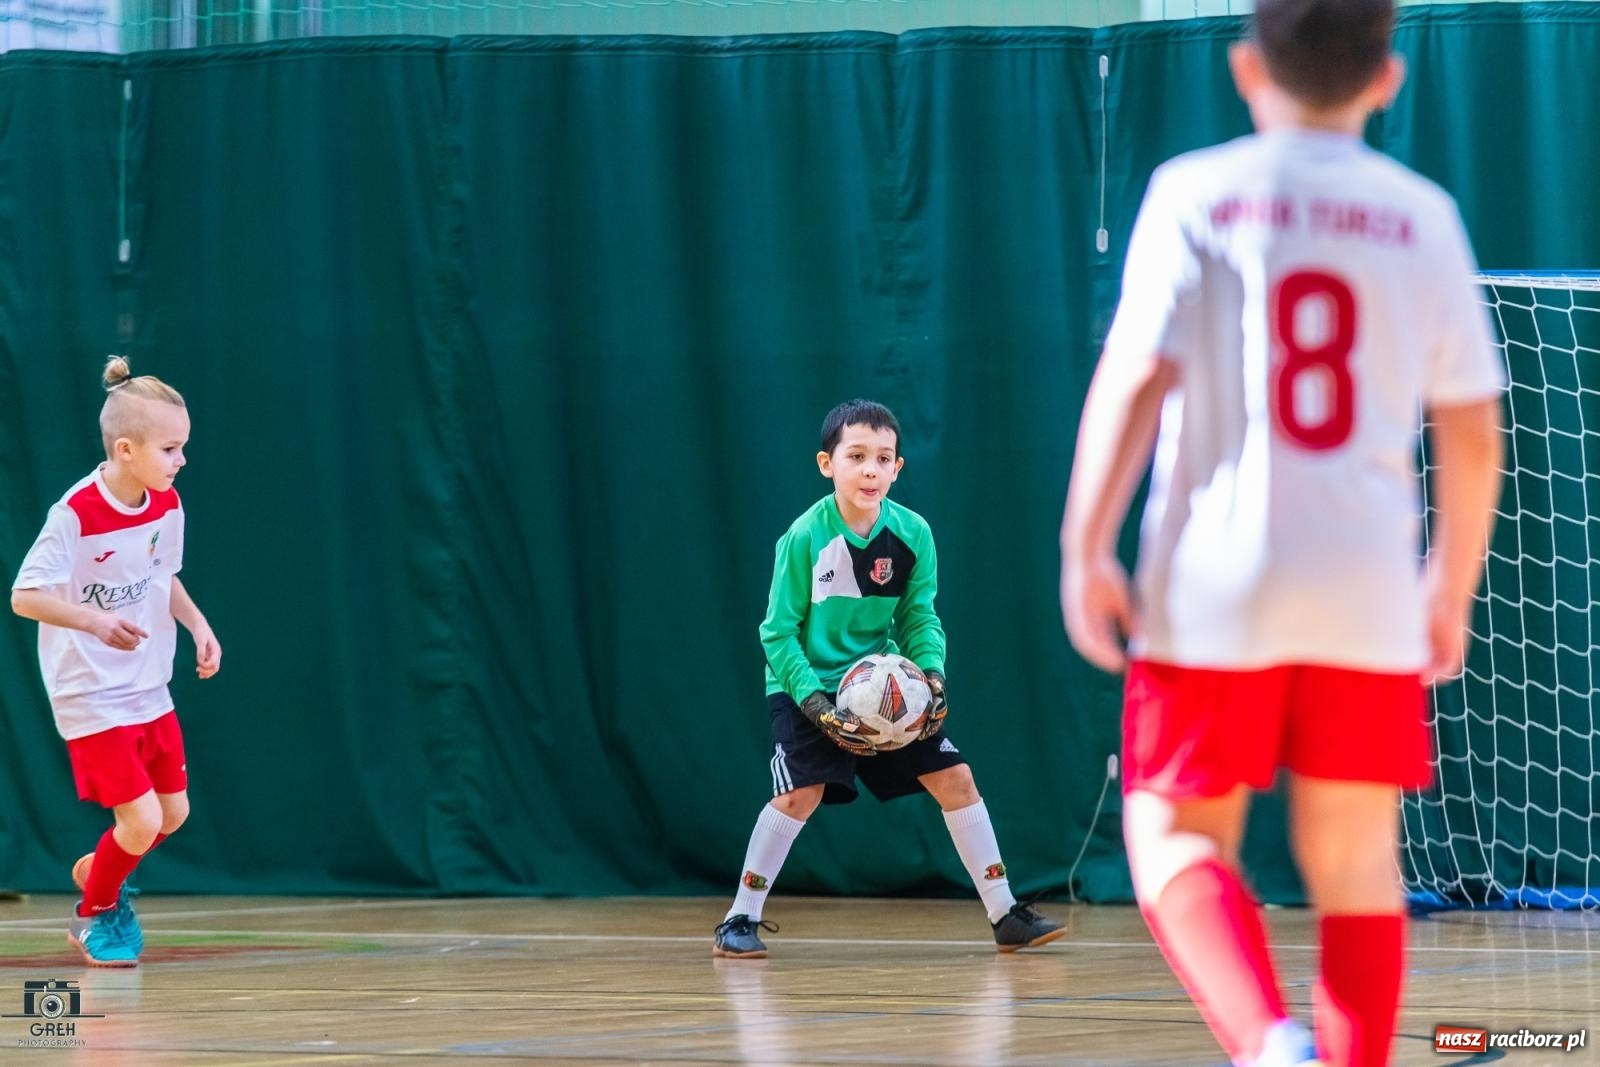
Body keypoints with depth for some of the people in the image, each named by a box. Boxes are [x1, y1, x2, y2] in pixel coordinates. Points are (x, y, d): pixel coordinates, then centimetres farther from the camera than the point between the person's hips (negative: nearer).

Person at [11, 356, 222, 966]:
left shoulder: (167, 506, -2)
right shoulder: (75, 515, -24)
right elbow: (24, 596, -22)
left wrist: (198, 625, 2)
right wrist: (93, 621, -36)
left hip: (149, 690, 7)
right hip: (91, 697, -7)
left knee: (173, 813, 12)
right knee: (141, 818, -10)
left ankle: (97, 872, 42)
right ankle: (93, 917, 17)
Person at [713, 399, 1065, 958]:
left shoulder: (912, 534, -9)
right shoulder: (805, 538, -19)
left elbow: (920, 617, 1)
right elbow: (779, 632, -14)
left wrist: (932, 674, -17)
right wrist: (816, 704, -24)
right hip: (809, 685, -4)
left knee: (955, 778, -1)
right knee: (801, 792, -22)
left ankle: (1005, 915, 9)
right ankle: (740, 920, -7)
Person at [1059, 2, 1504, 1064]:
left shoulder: (1196, 193, 0)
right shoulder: (1422, 216, 6)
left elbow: (1135, 379, -10)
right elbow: (1473, 429, 7)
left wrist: (1085, 549, -6)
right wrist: (1451, 590, 18)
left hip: (1215, 581, -2)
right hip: (1370, 594, 2)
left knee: (1178, 841, 6)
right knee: (1354, 867, 8)